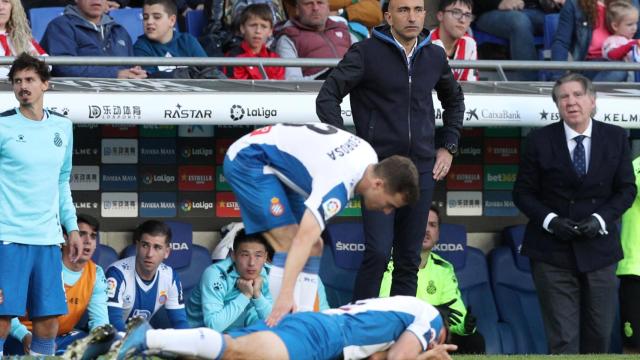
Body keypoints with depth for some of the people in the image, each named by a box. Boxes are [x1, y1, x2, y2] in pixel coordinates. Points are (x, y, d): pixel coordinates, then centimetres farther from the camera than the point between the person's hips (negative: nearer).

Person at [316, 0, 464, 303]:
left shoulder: (435, 56, 10)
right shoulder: (366, 53, -5)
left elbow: (454, 100, 28)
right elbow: (327, 97, -6)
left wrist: (448, 146, 17)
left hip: (422, 170, 5)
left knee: (409, 259, 6)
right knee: (378, 252, -14)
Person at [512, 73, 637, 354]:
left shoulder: (615, 138, 3)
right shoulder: (539, 141, -1)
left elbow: (626, 189, 5)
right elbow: (523, 193, 2)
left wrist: (600, 219, -11)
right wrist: (550, 220, -14)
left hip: (598, 248, 2)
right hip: (552, 251, -2)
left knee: (599, 334, 7)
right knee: (563, 339, -6)